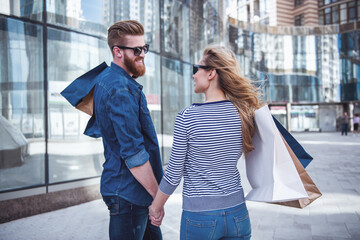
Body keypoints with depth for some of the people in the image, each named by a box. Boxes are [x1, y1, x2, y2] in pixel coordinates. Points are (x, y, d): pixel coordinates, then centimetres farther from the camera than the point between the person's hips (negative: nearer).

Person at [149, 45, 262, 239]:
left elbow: (174, 174, -10)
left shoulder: (187, 117, -17)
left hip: (199, 216, -3)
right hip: (237, 213, 4)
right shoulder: (244, 114, -4)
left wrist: (155, 207, 5)